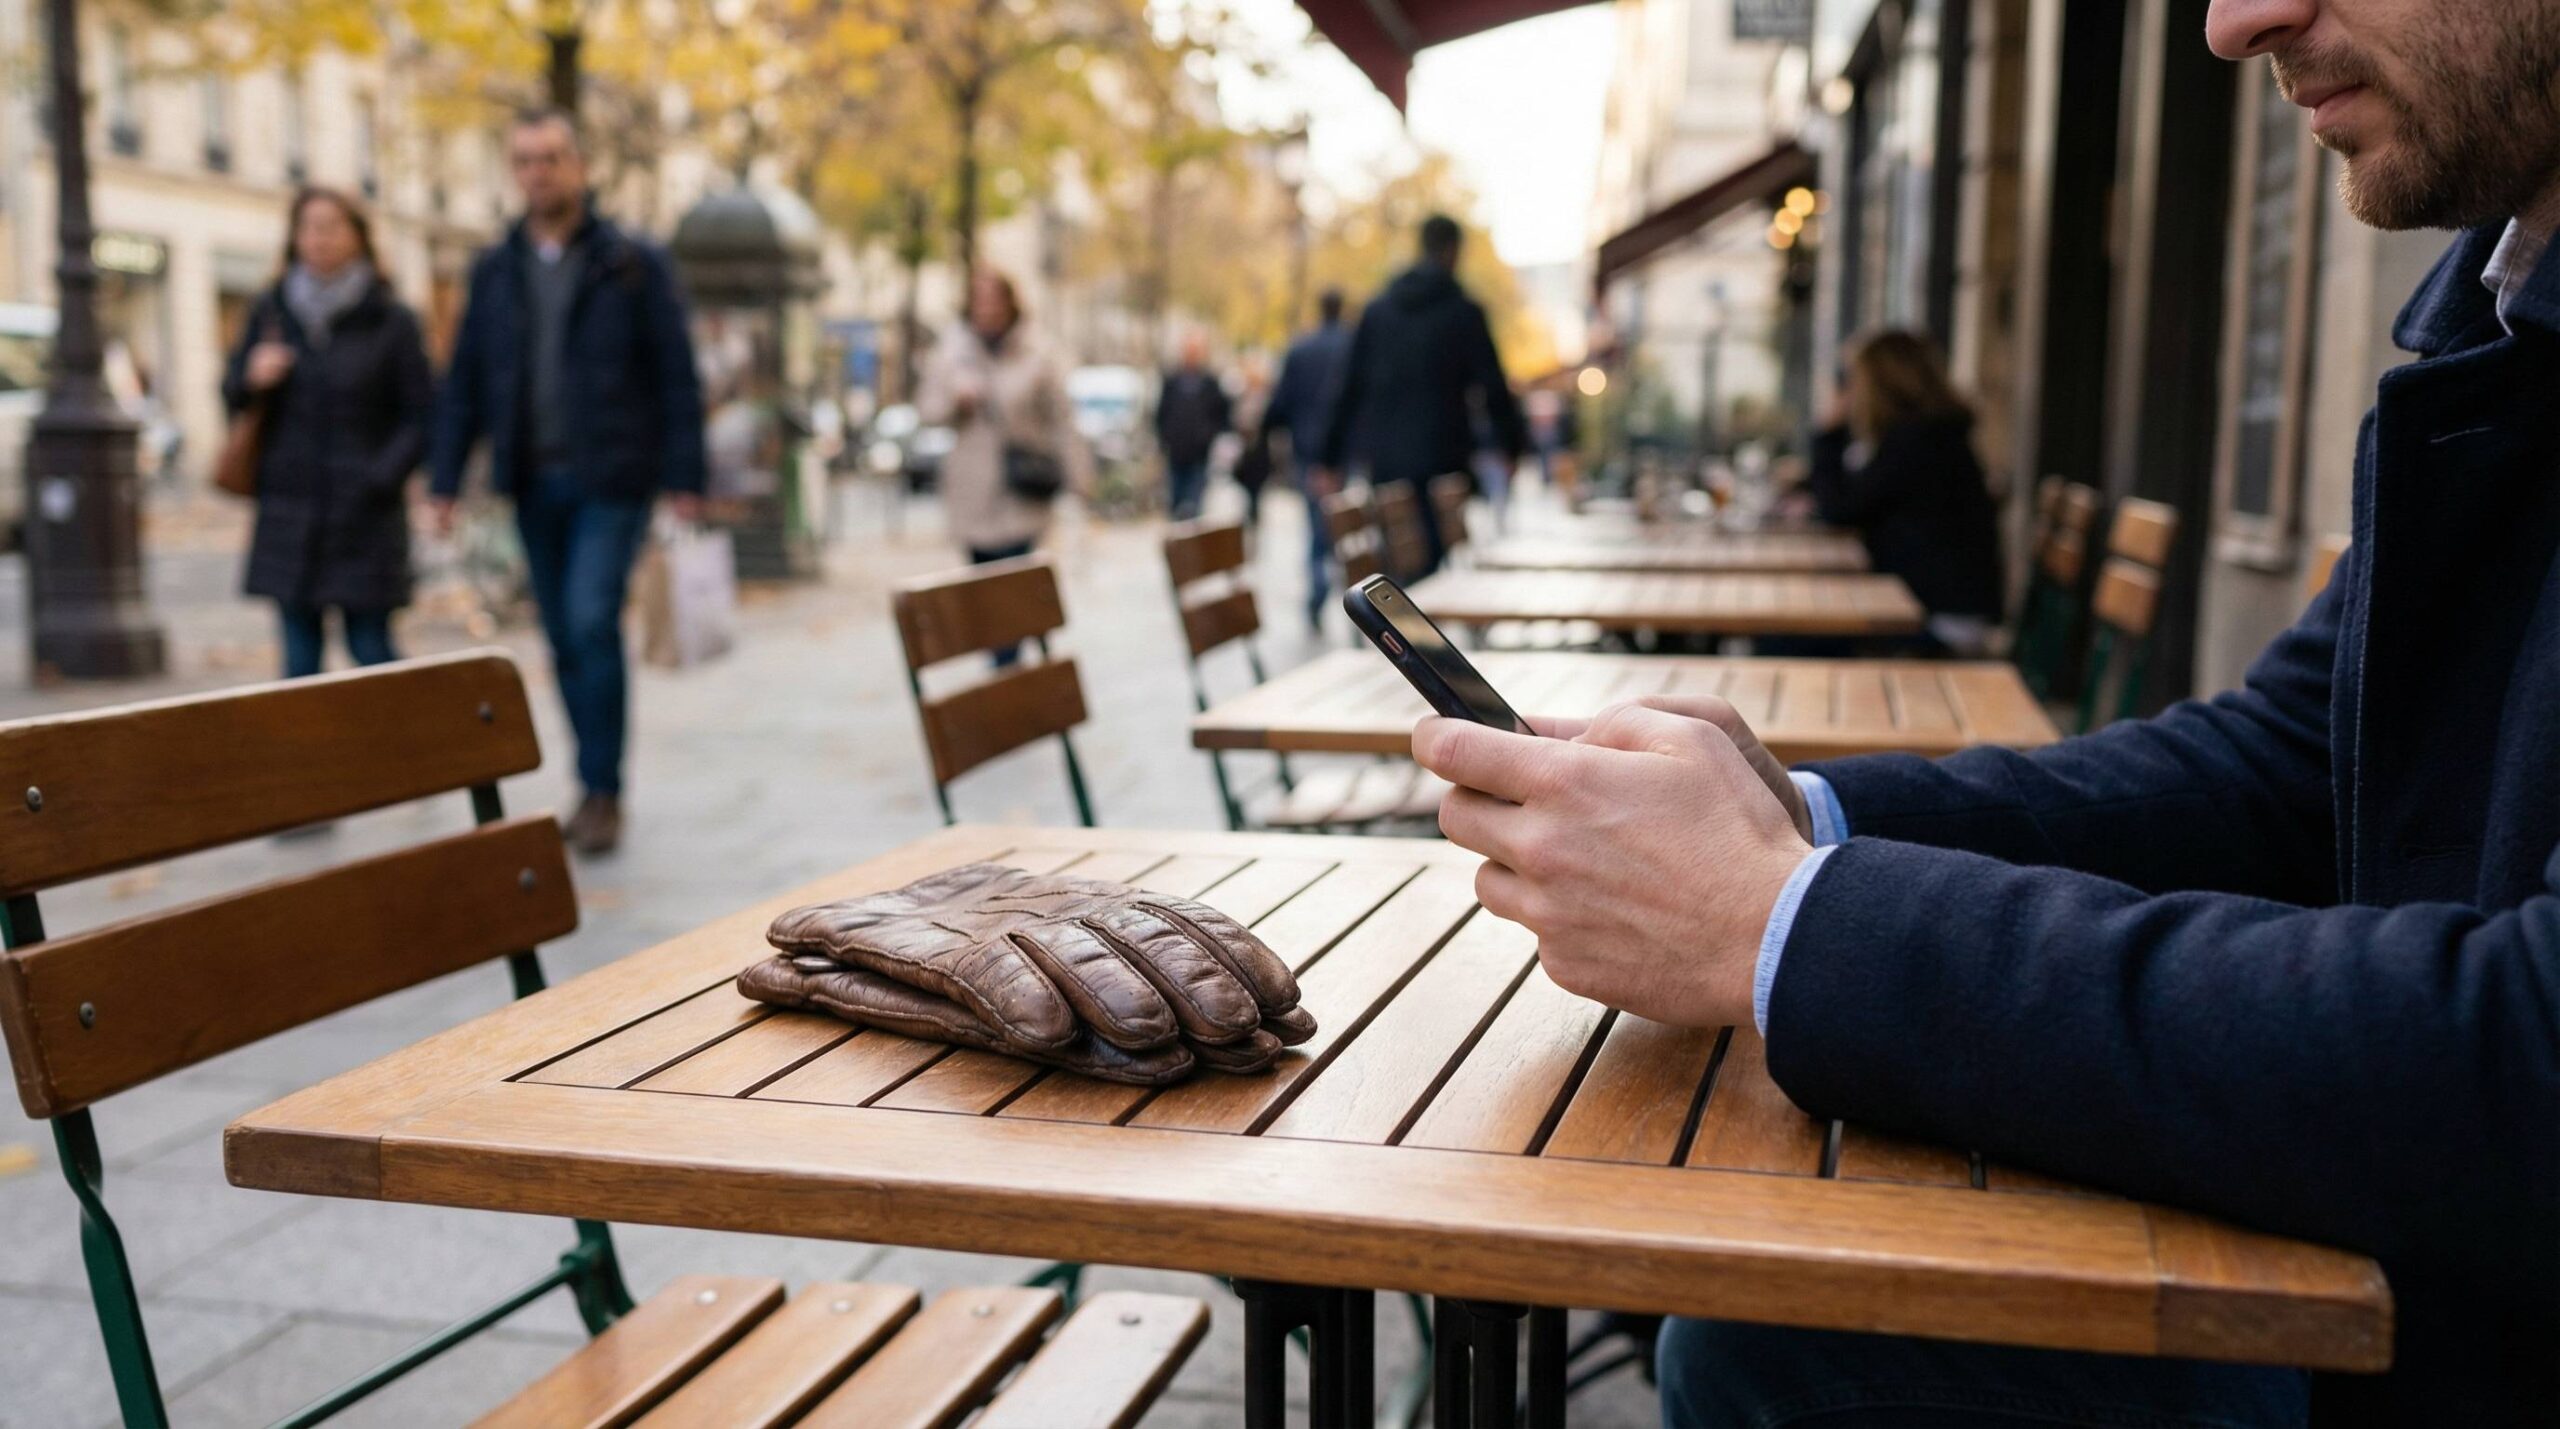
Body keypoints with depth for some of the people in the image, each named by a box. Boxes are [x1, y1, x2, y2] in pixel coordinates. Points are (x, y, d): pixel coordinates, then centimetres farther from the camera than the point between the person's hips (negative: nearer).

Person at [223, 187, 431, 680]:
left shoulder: (390, 320, -1)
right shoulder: (270, 311, 8)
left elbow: (420, 415, -2)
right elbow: (232, 394, 15)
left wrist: (379, 478, -14)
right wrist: (252, 380, -8)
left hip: (362, 513, -3)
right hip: (289, 508, 3)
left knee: (371, 648, -2)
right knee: (300, 653, 6)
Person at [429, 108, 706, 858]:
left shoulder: (634, 263, -1)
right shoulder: (494, 269, 10)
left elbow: (677, 375, -3)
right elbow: (464, 380, 12)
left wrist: (684, 479, -9)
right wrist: (446, 479, 6)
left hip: (612, 479, -4)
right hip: (533, 483, 5)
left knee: (592, 623, -14)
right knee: (563, 638, 8)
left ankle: (602, 790, -4)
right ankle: (596, 788, 19)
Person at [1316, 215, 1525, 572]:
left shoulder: (1376, 310, 9)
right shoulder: (1464, 312, -3)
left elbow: (1349, 385, 8)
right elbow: (1493, 386, -2)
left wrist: (1330, 457, 11)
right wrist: (1512, 445, 10)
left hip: (1382, 460, 4)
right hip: (1441, 459, -4)